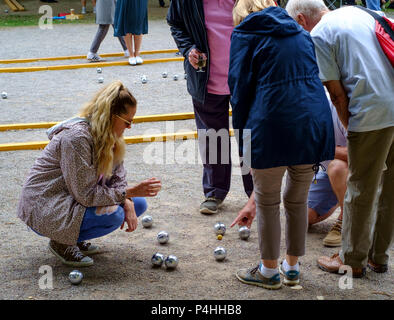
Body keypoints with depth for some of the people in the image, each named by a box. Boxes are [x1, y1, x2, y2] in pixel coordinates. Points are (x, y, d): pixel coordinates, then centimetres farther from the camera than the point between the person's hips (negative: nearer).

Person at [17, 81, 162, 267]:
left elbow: (117, 175, 3)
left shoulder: (107, 135, 1)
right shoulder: (77, 137, -27)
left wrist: (128, 204, -15)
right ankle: (61, 242, -6)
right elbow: (86, 194, -26)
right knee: (113, 214, -29)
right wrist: (129, 192, -23)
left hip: (74, 199, 9)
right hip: (44, 208, -9)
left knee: (138, 204, 2)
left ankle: (73, 237, 8)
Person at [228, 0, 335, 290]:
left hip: (272, 128, -5)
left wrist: (242, 135, 7)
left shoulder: (246, 33, 5)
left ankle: (269, 271, 23)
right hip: (315, 123, 5)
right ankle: (292, 267, 30)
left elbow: (240, 87, -1)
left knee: (268, 202, 11)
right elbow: (313, 78, 19)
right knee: (298, 200, 19)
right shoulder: (300, 33, 20)